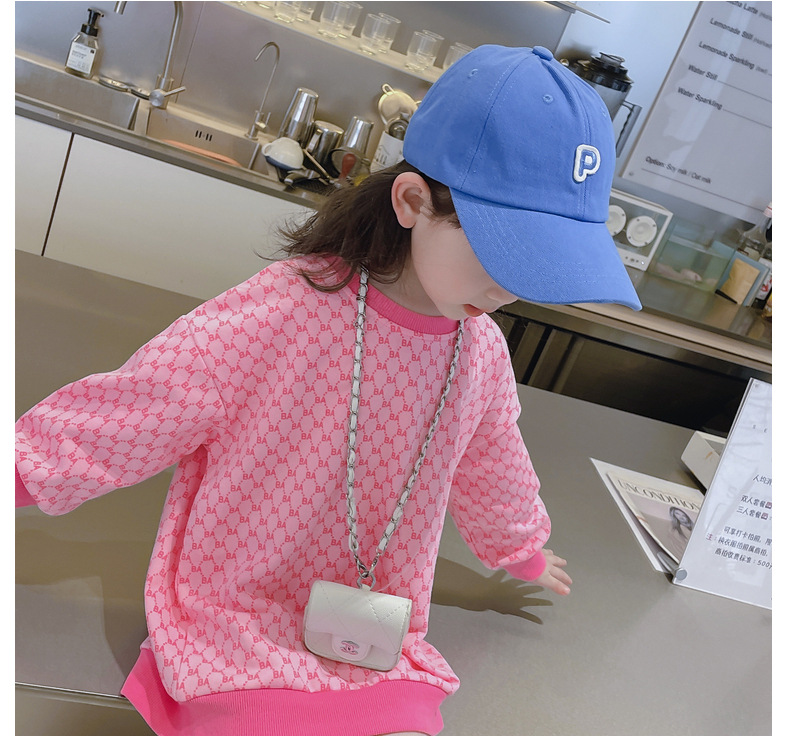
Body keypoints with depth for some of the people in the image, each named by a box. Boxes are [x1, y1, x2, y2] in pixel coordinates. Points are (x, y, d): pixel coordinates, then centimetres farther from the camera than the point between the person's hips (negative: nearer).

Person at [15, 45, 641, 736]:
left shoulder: (484, 354, -5)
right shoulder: (273, 317, -22)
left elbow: (493, 474, 16)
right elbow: (104, 424, -8)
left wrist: (523, 550, 32)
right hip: (241, 637, -4)